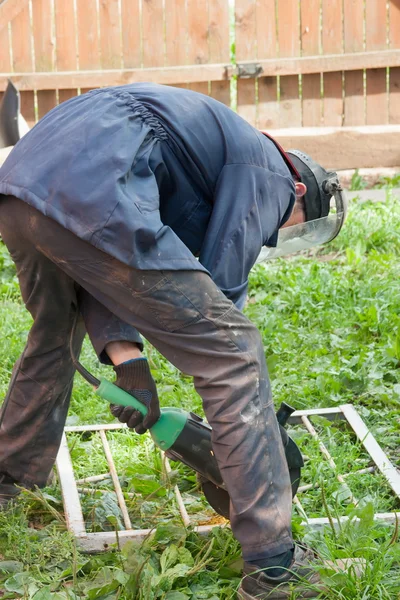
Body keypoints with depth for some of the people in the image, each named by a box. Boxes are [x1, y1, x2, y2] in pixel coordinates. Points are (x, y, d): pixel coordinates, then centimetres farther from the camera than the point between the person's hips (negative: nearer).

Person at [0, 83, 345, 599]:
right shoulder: (269, 172, 15)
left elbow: (97, 269, 26)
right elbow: (223, 285, 5)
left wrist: (124, 353, 13)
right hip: (92, 200, -9)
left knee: (54, 334, 37)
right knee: (233, 352, 0)